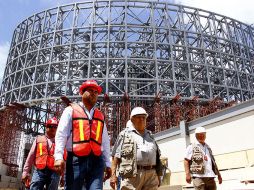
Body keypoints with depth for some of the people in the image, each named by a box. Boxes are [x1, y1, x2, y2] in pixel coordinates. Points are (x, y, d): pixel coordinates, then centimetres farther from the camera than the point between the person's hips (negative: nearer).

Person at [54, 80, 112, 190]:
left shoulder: (100, 116, 21)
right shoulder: (71, 110, 8)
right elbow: (61, 134, -1)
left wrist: (107, 164, 15)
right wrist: (58, 157, -13)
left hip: (96, 161, 3)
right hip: (76, 159, -3)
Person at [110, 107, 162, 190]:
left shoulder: (150, 135, 23)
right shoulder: (125, 134, 8)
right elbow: (116, 155, 1)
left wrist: (158, 175, 17)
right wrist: (113, 174, -8)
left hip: (151, 174, 5)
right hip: (132, 174, -4)